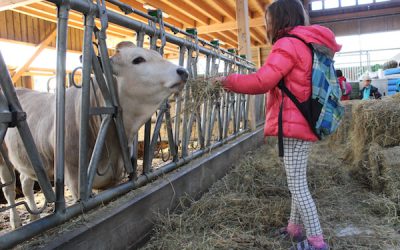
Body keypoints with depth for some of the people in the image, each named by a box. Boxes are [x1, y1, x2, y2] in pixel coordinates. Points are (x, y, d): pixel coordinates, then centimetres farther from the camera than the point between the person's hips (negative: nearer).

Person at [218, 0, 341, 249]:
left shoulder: (288, 44, -11)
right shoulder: (309, 45, 18)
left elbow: (261, 81, -18)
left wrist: (230, 81, -6)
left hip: (293, 125, -10)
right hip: (305, 123, 10)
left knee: (297, 184, -5)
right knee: (298, 181, 16)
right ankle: (295, 228, 27)